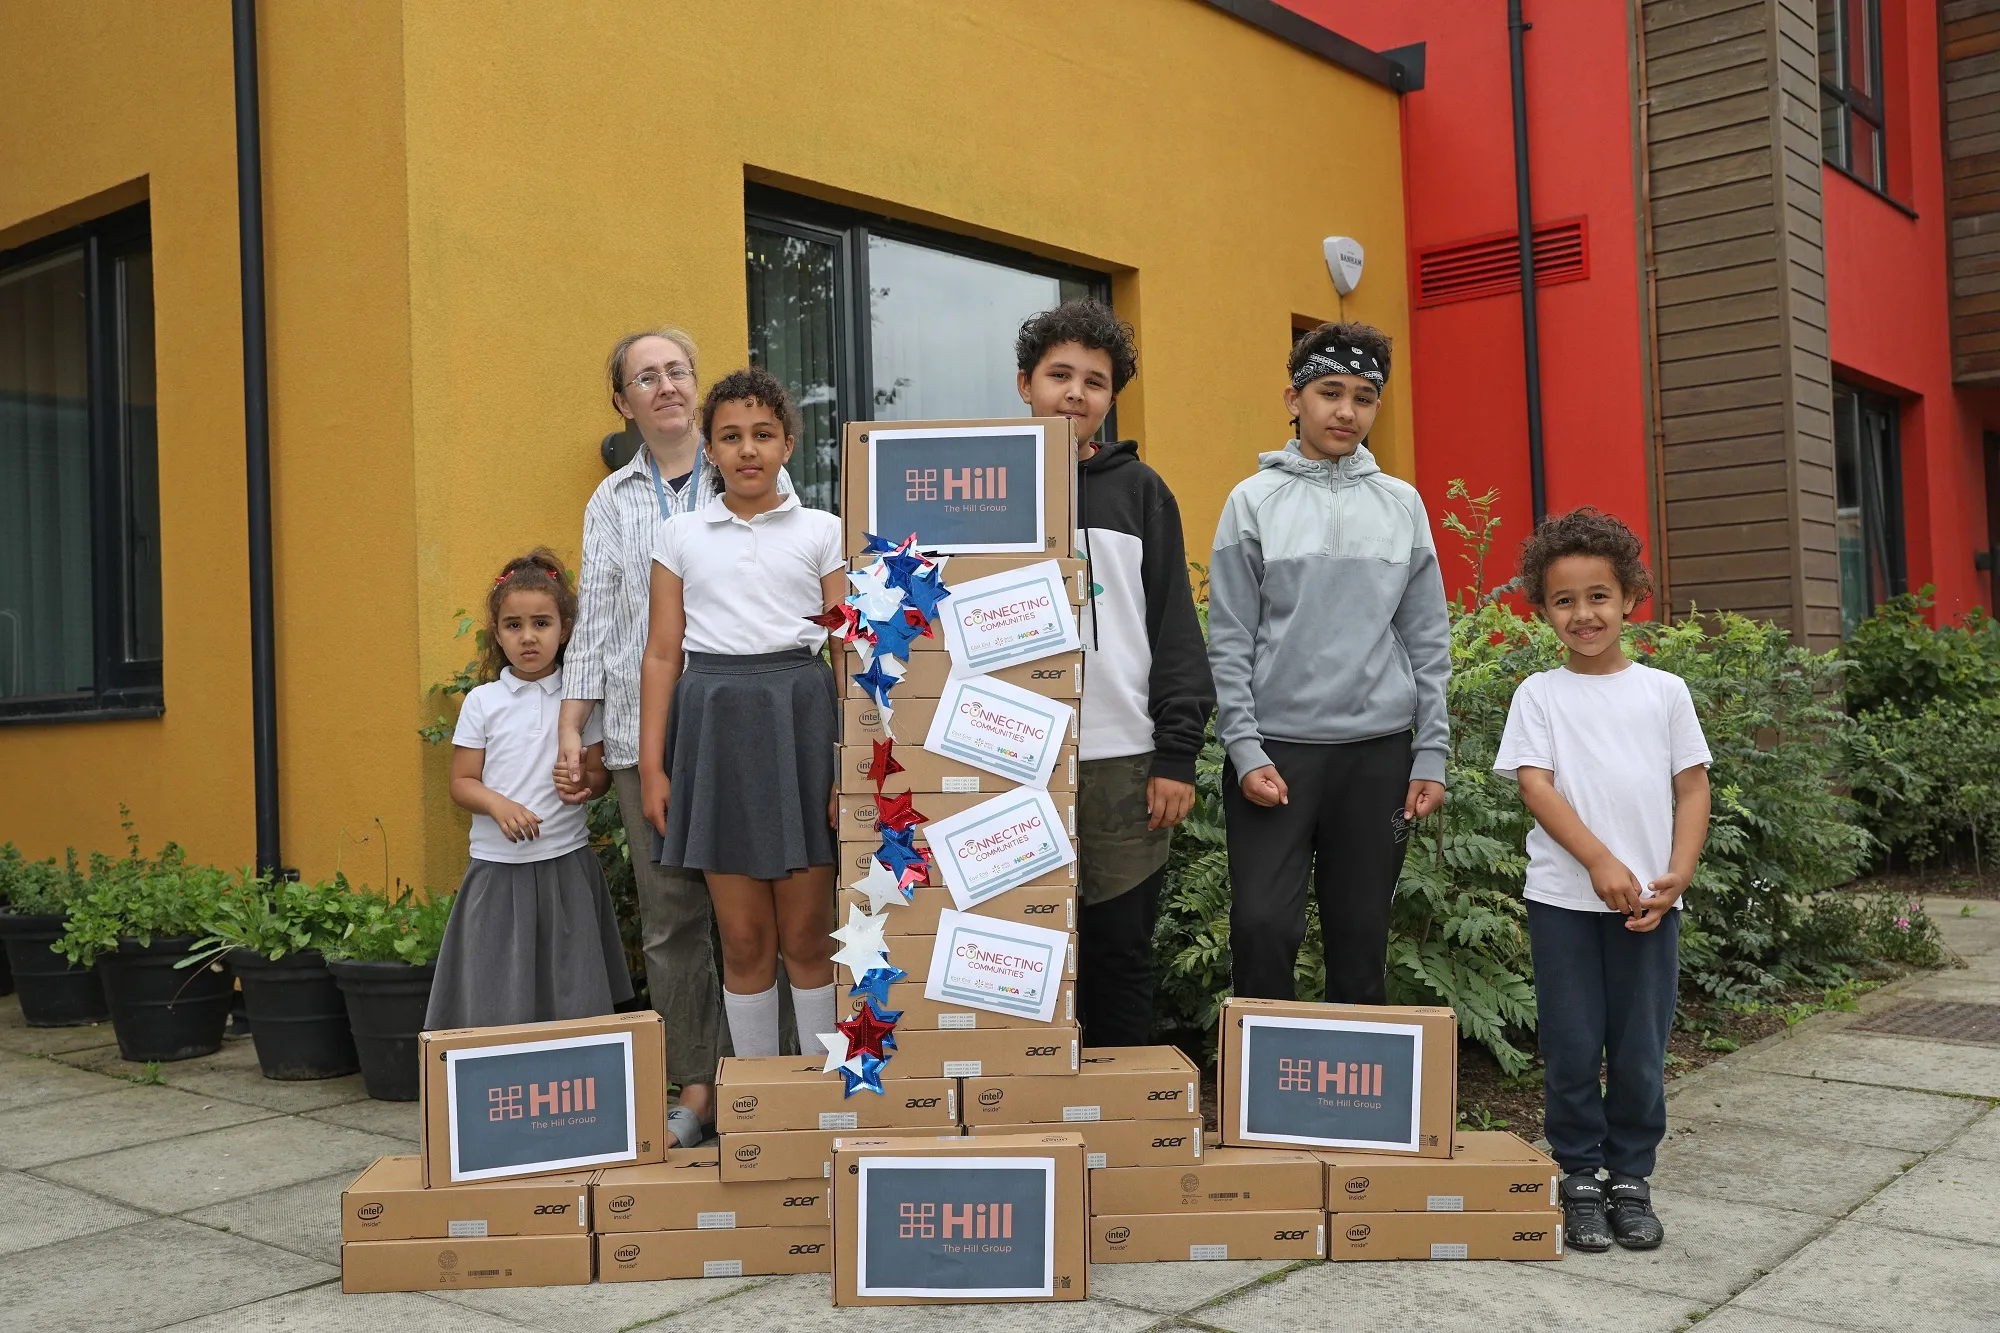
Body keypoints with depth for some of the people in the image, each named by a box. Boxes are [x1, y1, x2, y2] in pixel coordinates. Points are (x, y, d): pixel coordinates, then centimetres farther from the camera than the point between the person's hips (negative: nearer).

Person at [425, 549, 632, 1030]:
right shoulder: (482, 702, 2)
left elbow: (601, 772, 9)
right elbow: (461, 782, 2)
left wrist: (586, 784, -14)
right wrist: (499, 805, -17)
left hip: (566, 863, 0)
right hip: (498, 864, 0)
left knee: (573, 995, 3)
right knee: (494, 999, 1)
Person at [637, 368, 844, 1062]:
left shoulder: (821, 531, 6)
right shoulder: (680, 535, 9)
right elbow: (661, 653, 9)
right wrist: (651, 765, 3)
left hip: (801, 718, -1)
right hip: (715, 720, 1)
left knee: (808, 933, 2)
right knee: (743, 937, 6)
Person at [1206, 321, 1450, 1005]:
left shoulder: (1403, 505, 10)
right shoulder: (1254, 501, 2)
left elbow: (1427, 641, 9)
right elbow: (1229, 642, -1)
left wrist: (1432, 754, 3)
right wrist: (1245, 752, -8)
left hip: (1379, 749, 3)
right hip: (1276, 748, -2)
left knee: (1363, 935, 8)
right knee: (1263, 924, -8)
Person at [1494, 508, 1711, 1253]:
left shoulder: (1663, 691, 7)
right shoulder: (1541, 695, 3)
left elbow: (1692, 786, 7)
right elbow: (1535, 784, -6)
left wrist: (1677, 875, -6)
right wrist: (1601, 862, -16)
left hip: (1648, 903, 1)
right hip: (1565, 899, -1)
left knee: (1641, 1050, 6)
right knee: (1572, 1049, 3)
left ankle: (1631, 1178, 20)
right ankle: (1579, 1180, 16)